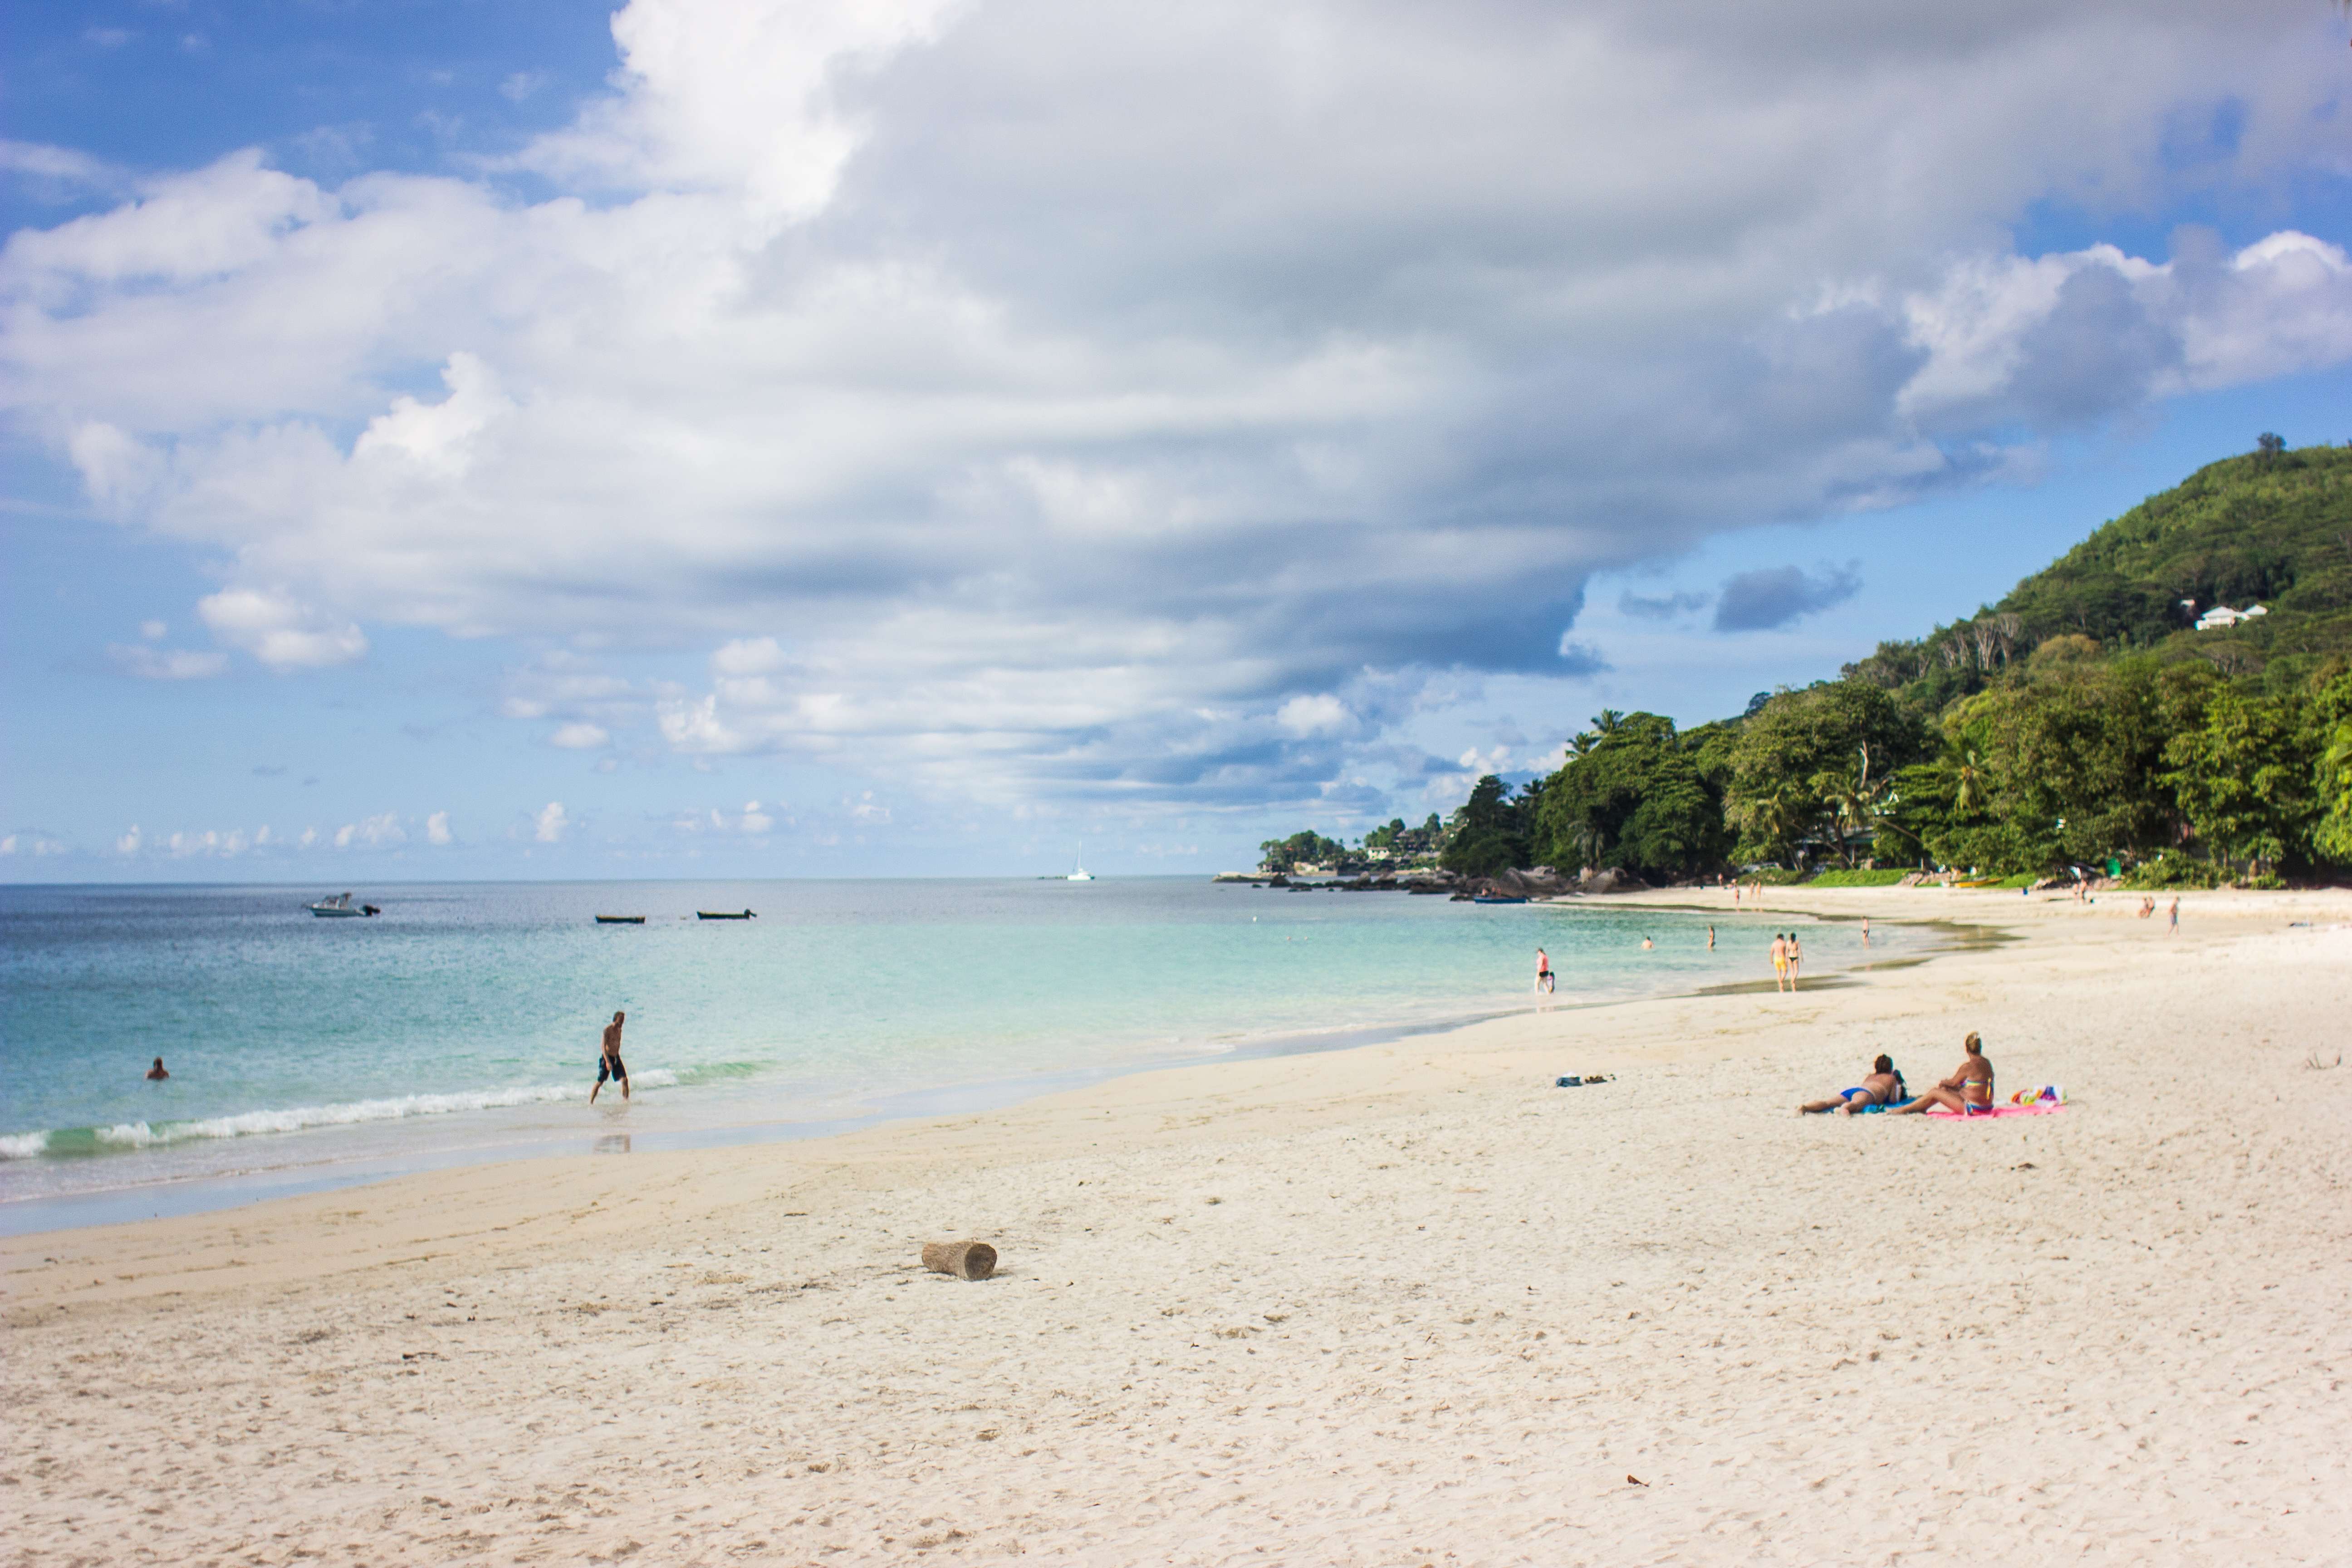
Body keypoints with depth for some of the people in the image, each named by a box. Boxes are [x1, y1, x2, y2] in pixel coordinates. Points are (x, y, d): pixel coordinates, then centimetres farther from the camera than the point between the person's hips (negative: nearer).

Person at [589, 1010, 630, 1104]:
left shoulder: (619, 1030, 10)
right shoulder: (607, 1029, -13)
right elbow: (603, 1046, -19)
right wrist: (607, 1062, -26)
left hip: (616, 1058, 6)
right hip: (607, 1058, -6)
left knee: (624, 1080, -7)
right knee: (600, 1083, 0)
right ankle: (590, 1103, 10)